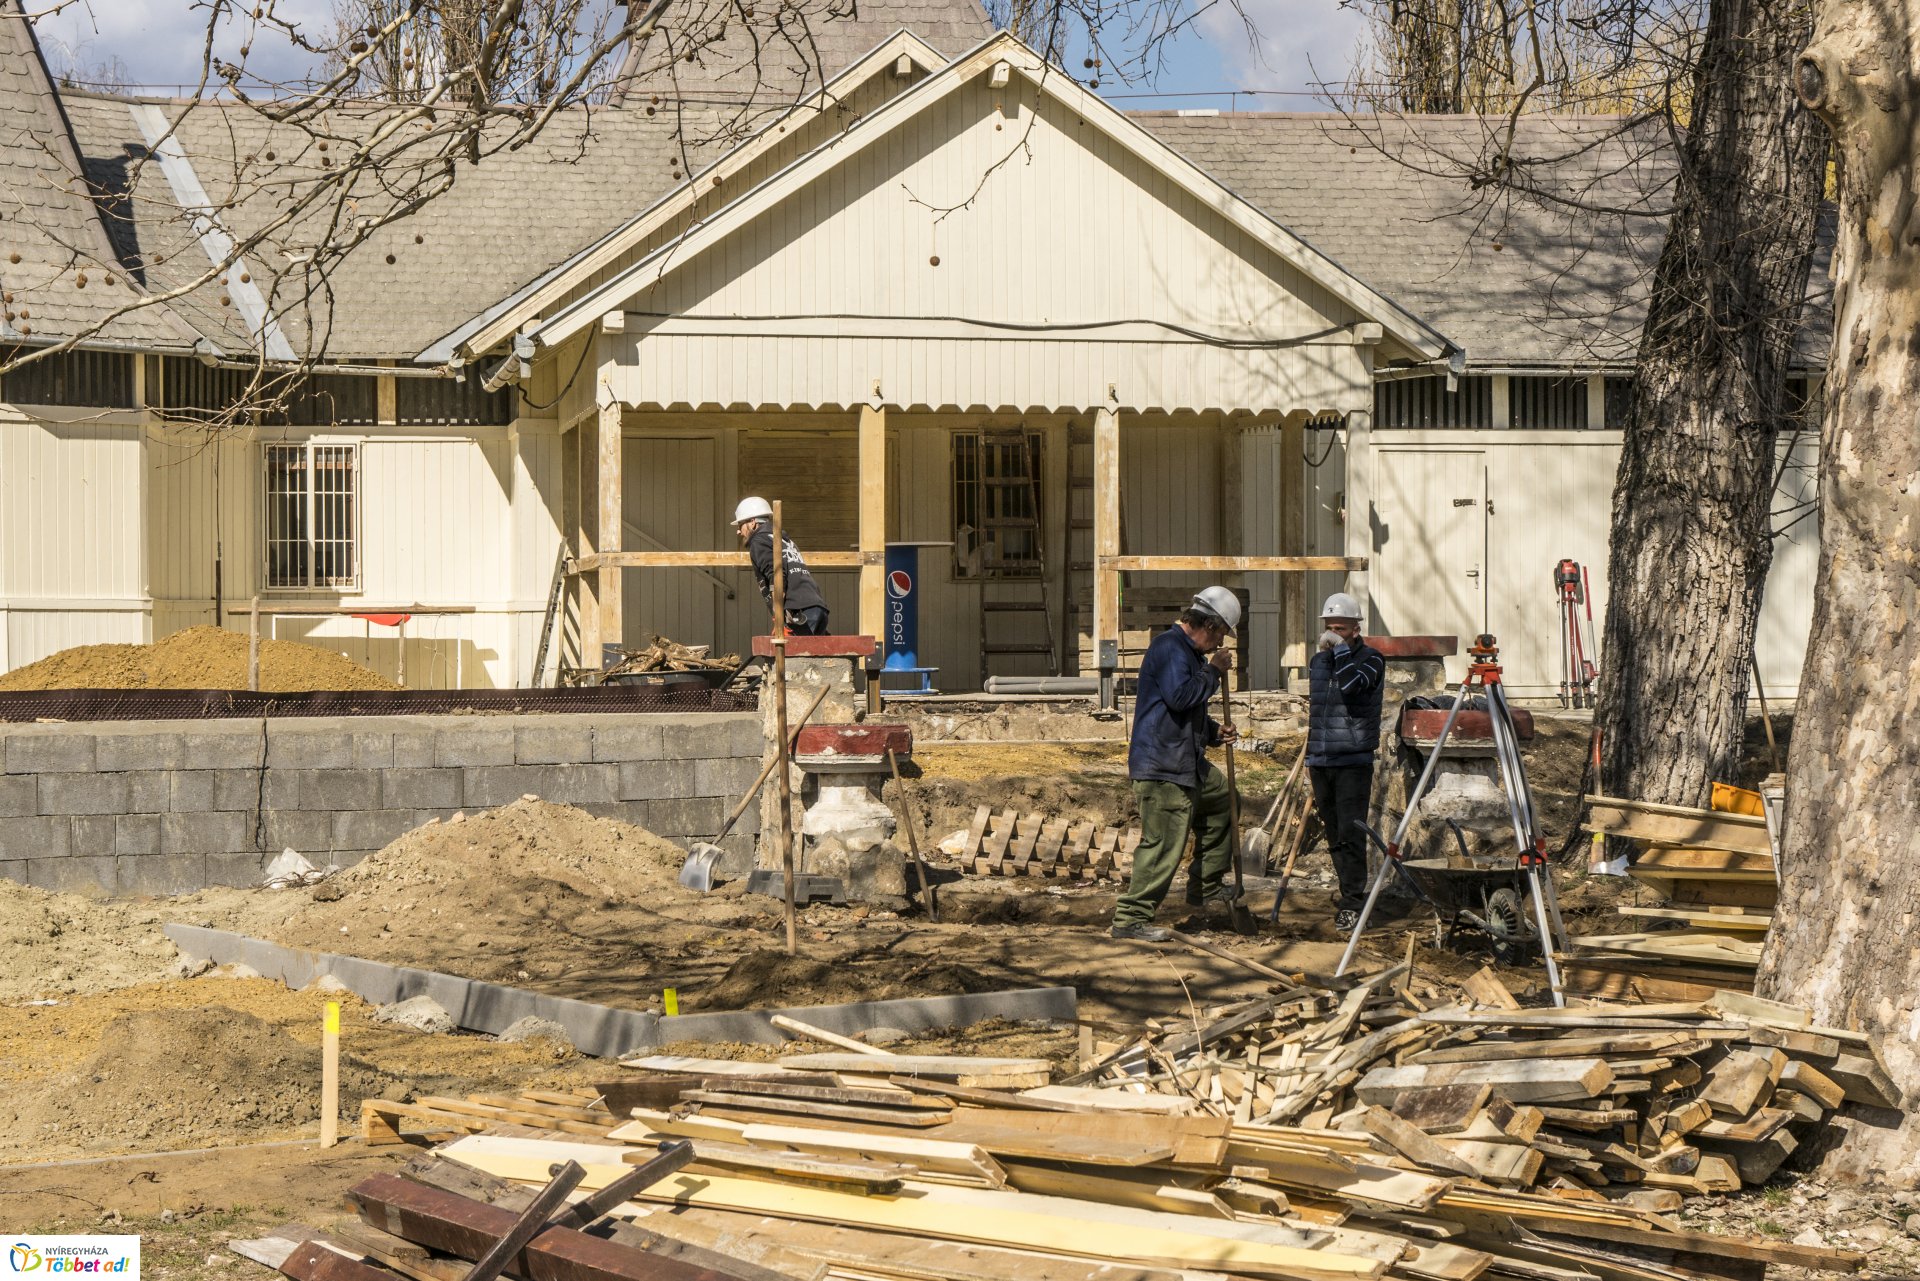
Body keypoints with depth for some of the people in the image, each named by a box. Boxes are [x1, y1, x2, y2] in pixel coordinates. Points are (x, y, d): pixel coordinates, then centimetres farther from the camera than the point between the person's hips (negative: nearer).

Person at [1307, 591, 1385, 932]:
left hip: (1354, 760, -6)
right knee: (1334, 836, 9)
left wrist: (1341, 648, -17)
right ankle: (1349, 894, 18)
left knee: (1350, 834, -11)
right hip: (1321, 760, 6)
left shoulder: (1370, 659, -4)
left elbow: (1351, 684, -26)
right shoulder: (1318, 662, 15)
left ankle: (1353, 904, -10)